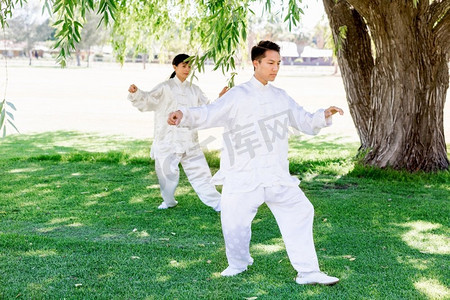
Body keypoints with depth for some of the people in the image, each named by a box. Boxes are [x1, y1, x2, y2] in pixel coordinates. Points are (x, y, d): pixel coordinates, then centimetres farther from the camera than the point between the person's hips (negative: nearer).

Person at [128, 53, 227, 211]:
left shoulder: (194, 89, 12)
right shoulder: (165, 87, -2)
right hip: (167, 140, -3)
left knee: (199, 170, 2)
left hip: (189, 140, 3)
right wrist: (136, 93, -31)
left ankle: (216, 202, 10)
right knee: (167, 171, 5)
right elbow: (148, 100, -12)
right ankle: (168, 200, 30)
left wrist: (220, 99, 2)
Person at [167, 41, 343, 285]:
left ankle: (308, 272, 8)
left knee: (300, 212, -1)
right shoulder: (238, 96, -4)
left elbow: (305, 122, 19)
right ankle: (238, 264, 28)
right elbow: (209, 114, -16)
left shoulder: (281, 97, 13)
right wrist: (183, 115, -34)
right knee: (235, 222, -3)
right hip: (243, 178, -4)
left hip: (276, 175, 5)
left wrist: (324, 115, -1)